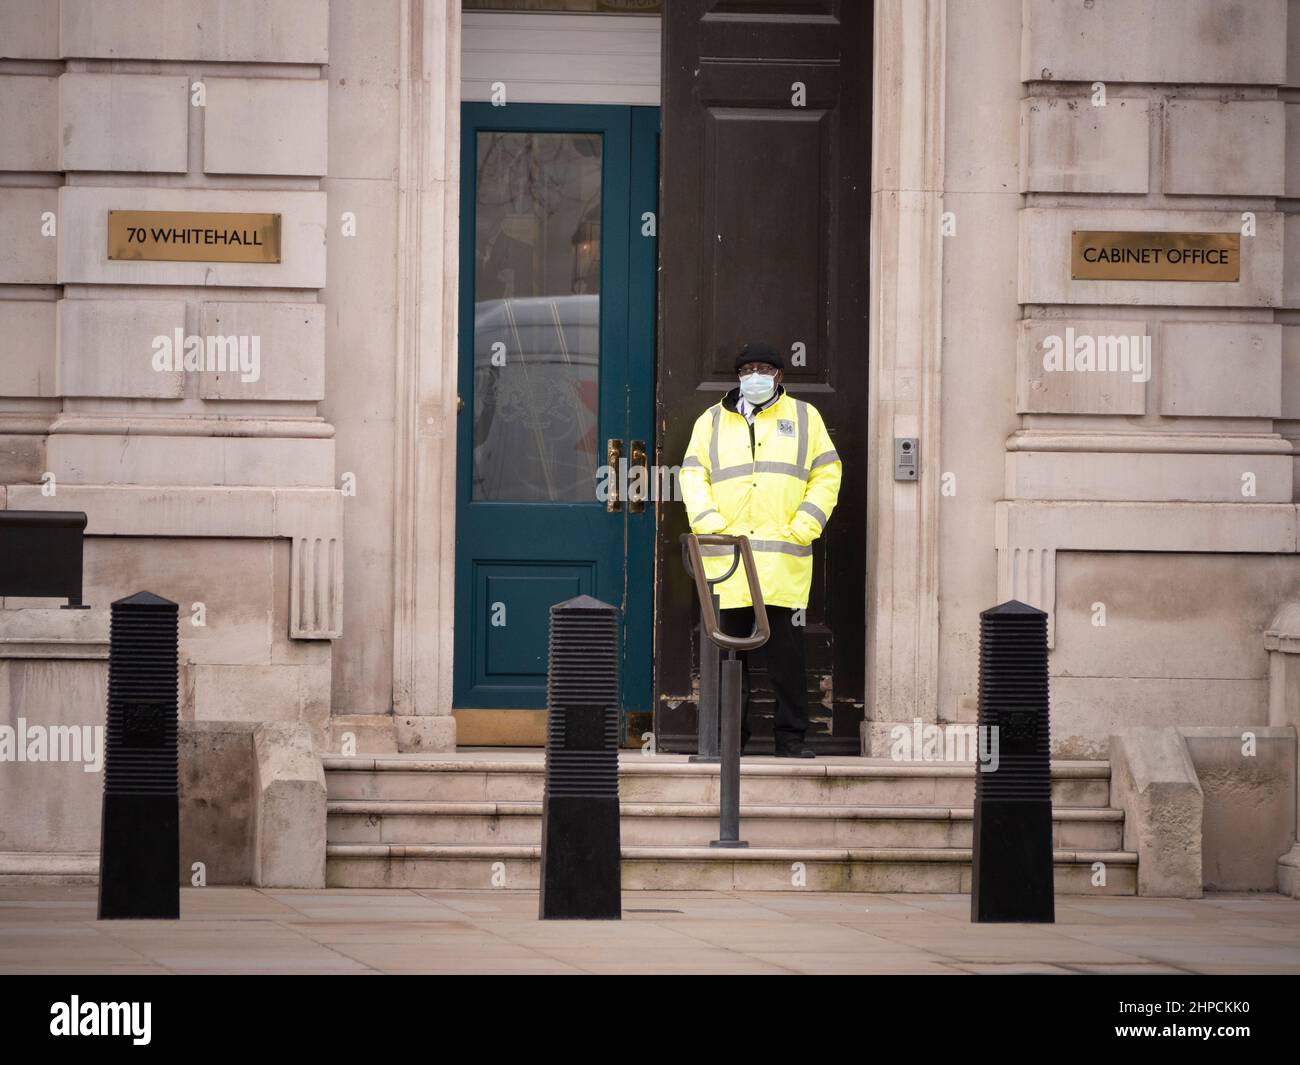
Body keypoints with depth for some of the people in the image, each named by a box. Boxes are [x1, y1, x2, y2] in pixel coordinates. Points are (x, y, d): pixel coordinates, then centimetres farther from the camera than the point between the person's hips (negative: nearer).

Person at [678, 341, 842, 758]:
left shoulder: (804, 417, 13)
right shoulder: (712, 422, 16)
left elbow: (826, 474, 10)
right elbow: (693, 475, 11)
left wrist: (804, 526, -2)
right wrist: (707, 521, -6)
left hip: (785, 559, -1)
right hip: (726, 560, 1)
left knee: (786, 651, -4)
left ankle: (791, 737, 0)